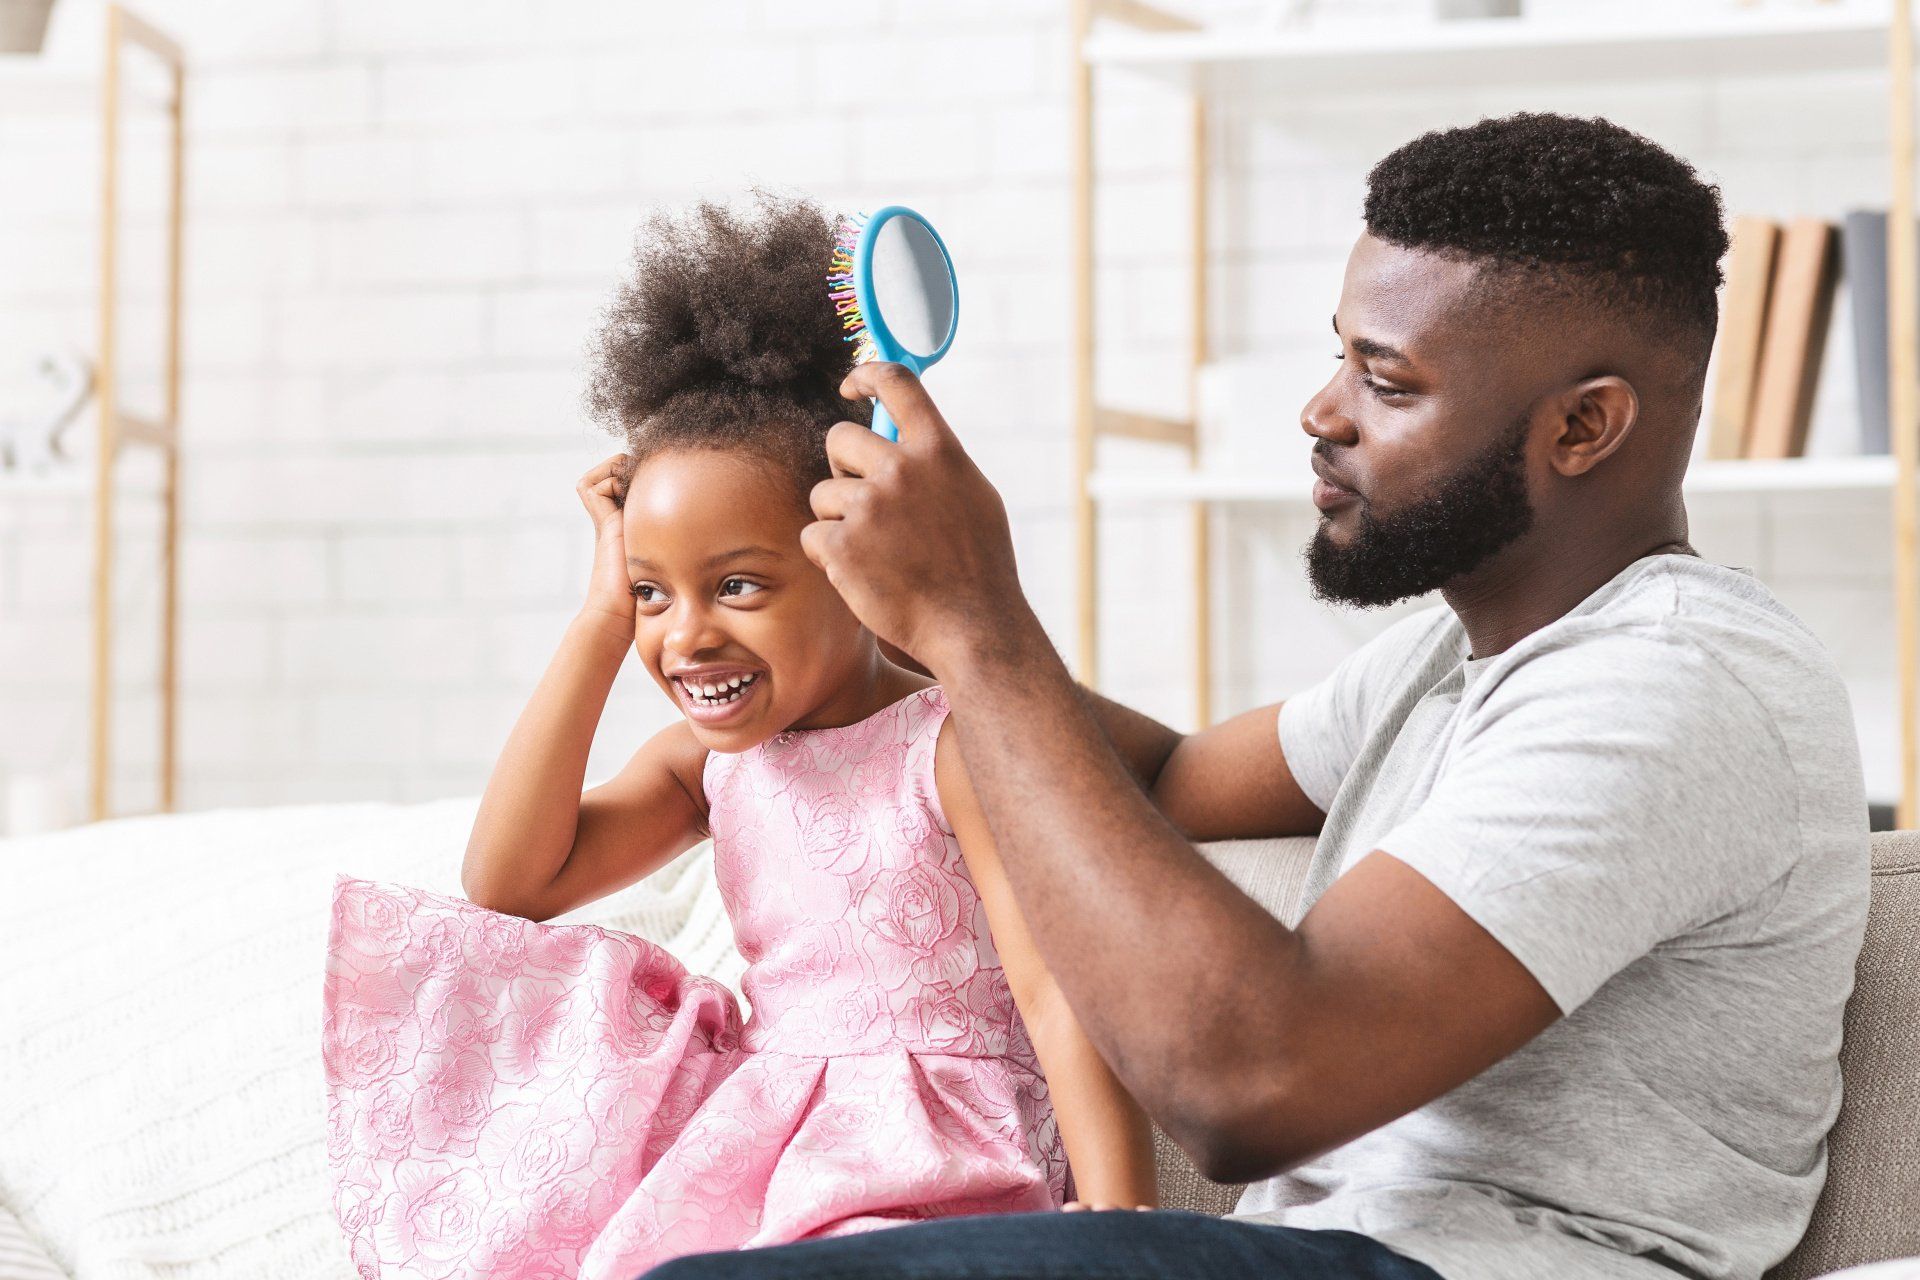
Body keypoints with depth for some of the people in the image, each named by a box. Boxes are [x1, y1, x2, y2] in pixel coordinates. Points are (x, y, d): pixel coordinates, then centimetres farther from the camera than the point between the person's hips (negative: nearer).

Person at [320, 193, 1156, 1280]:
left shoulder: (956, 744, -9)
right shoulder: (710, 754, 12)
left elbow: (1062, 992, -16)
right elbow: (509, 884, 1)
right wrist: (604, 621, 0)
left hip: (923, 1171, -7)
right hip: (746, 1142, 7)